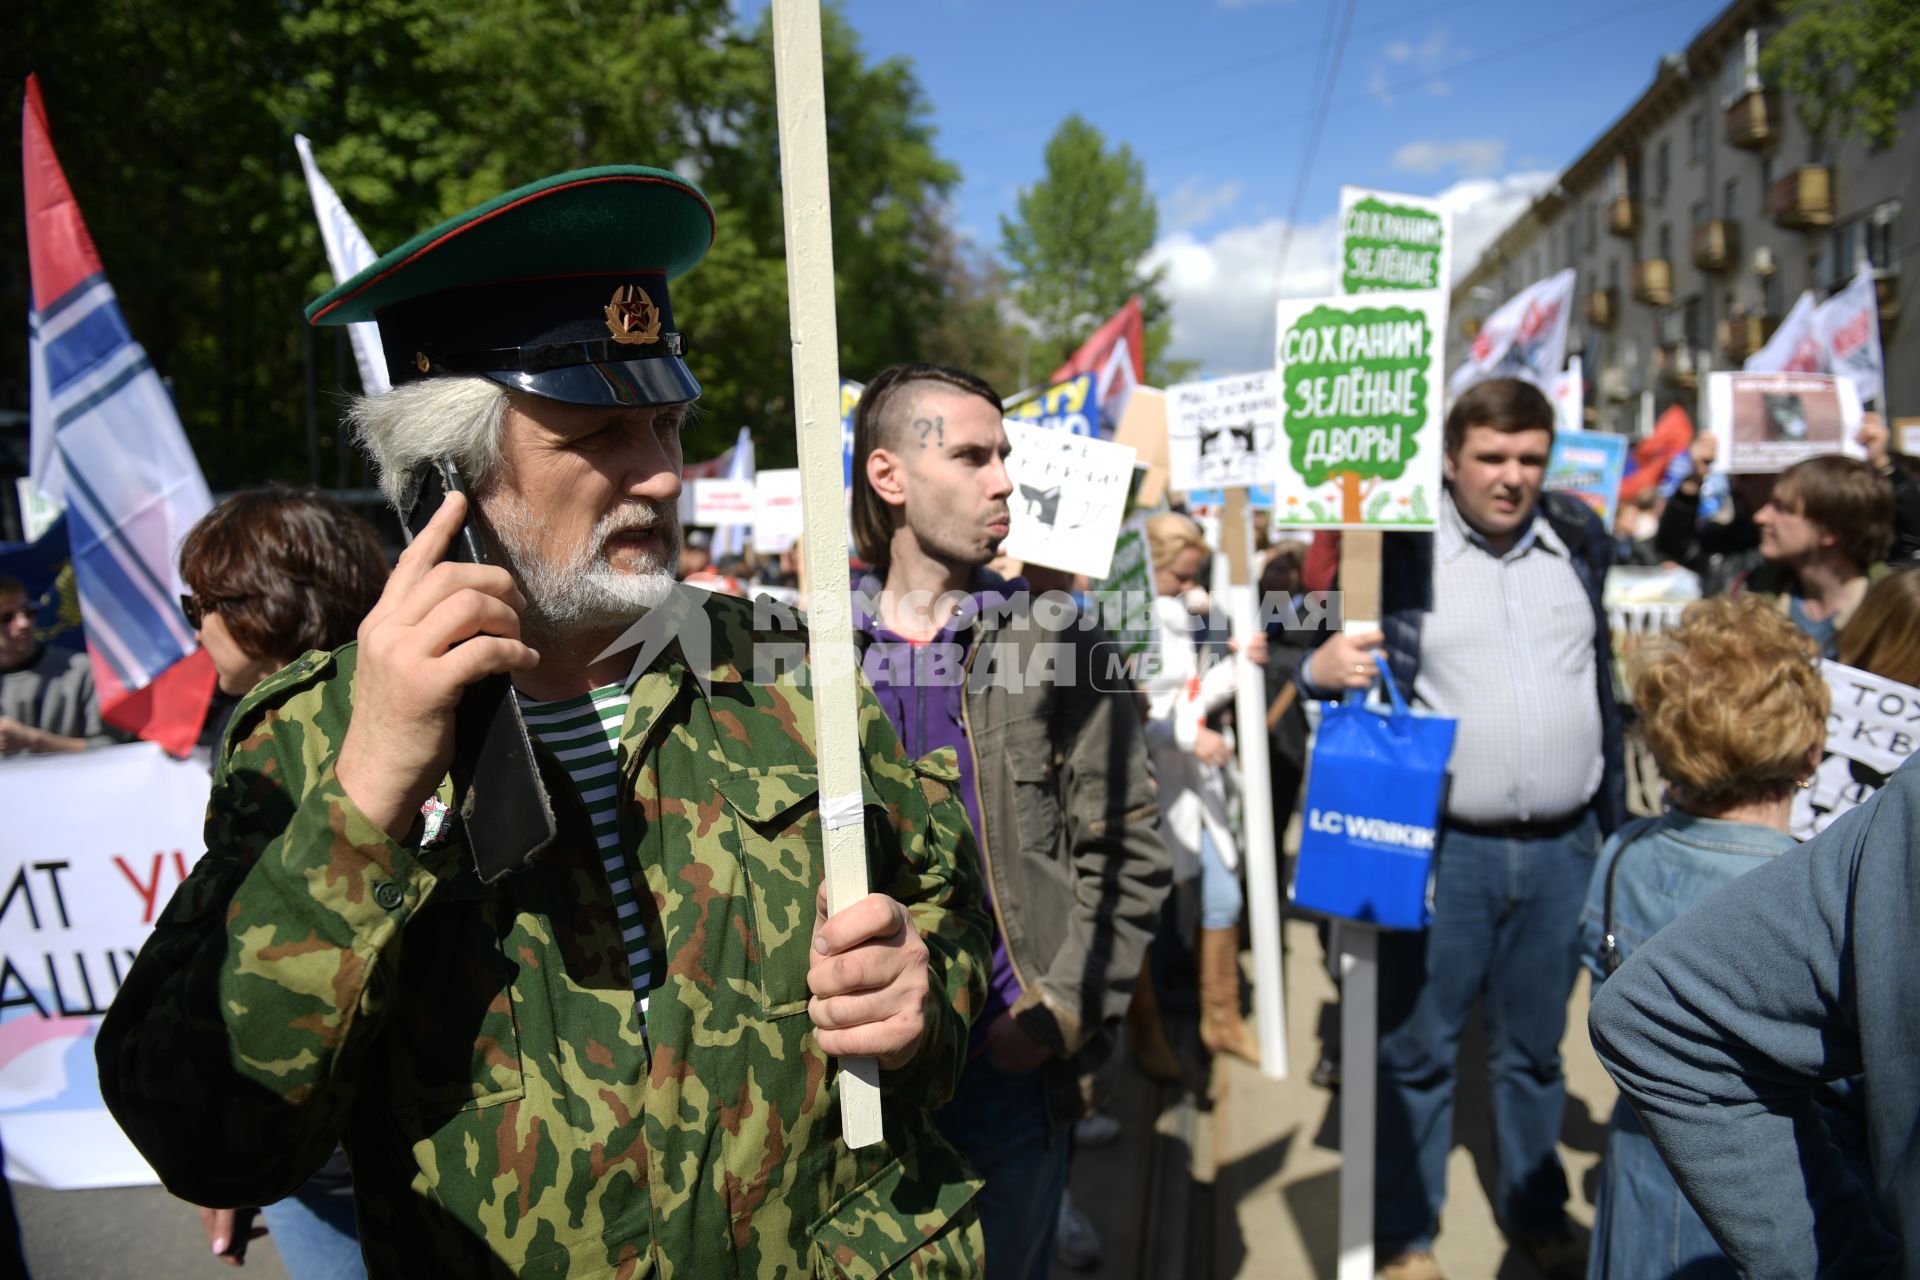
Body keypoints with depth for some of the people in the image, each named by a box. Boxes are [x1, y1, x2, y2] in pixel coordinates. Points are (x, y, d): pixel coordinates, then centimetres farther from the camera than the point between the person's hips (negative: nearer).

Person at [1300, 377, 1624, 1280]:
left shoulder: (1578, 538, 7)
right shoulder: (1400, 546, -7)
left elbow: (1601, 678, 15)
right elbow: (1321, 657, -5)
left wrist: (1616, 814, 15)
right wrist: (1319, 670, -30)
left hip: (1562, 847, 4)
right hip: (1441, 848, -4)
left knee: (1535, 1046, 20)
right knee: (1417, 1047, 8)